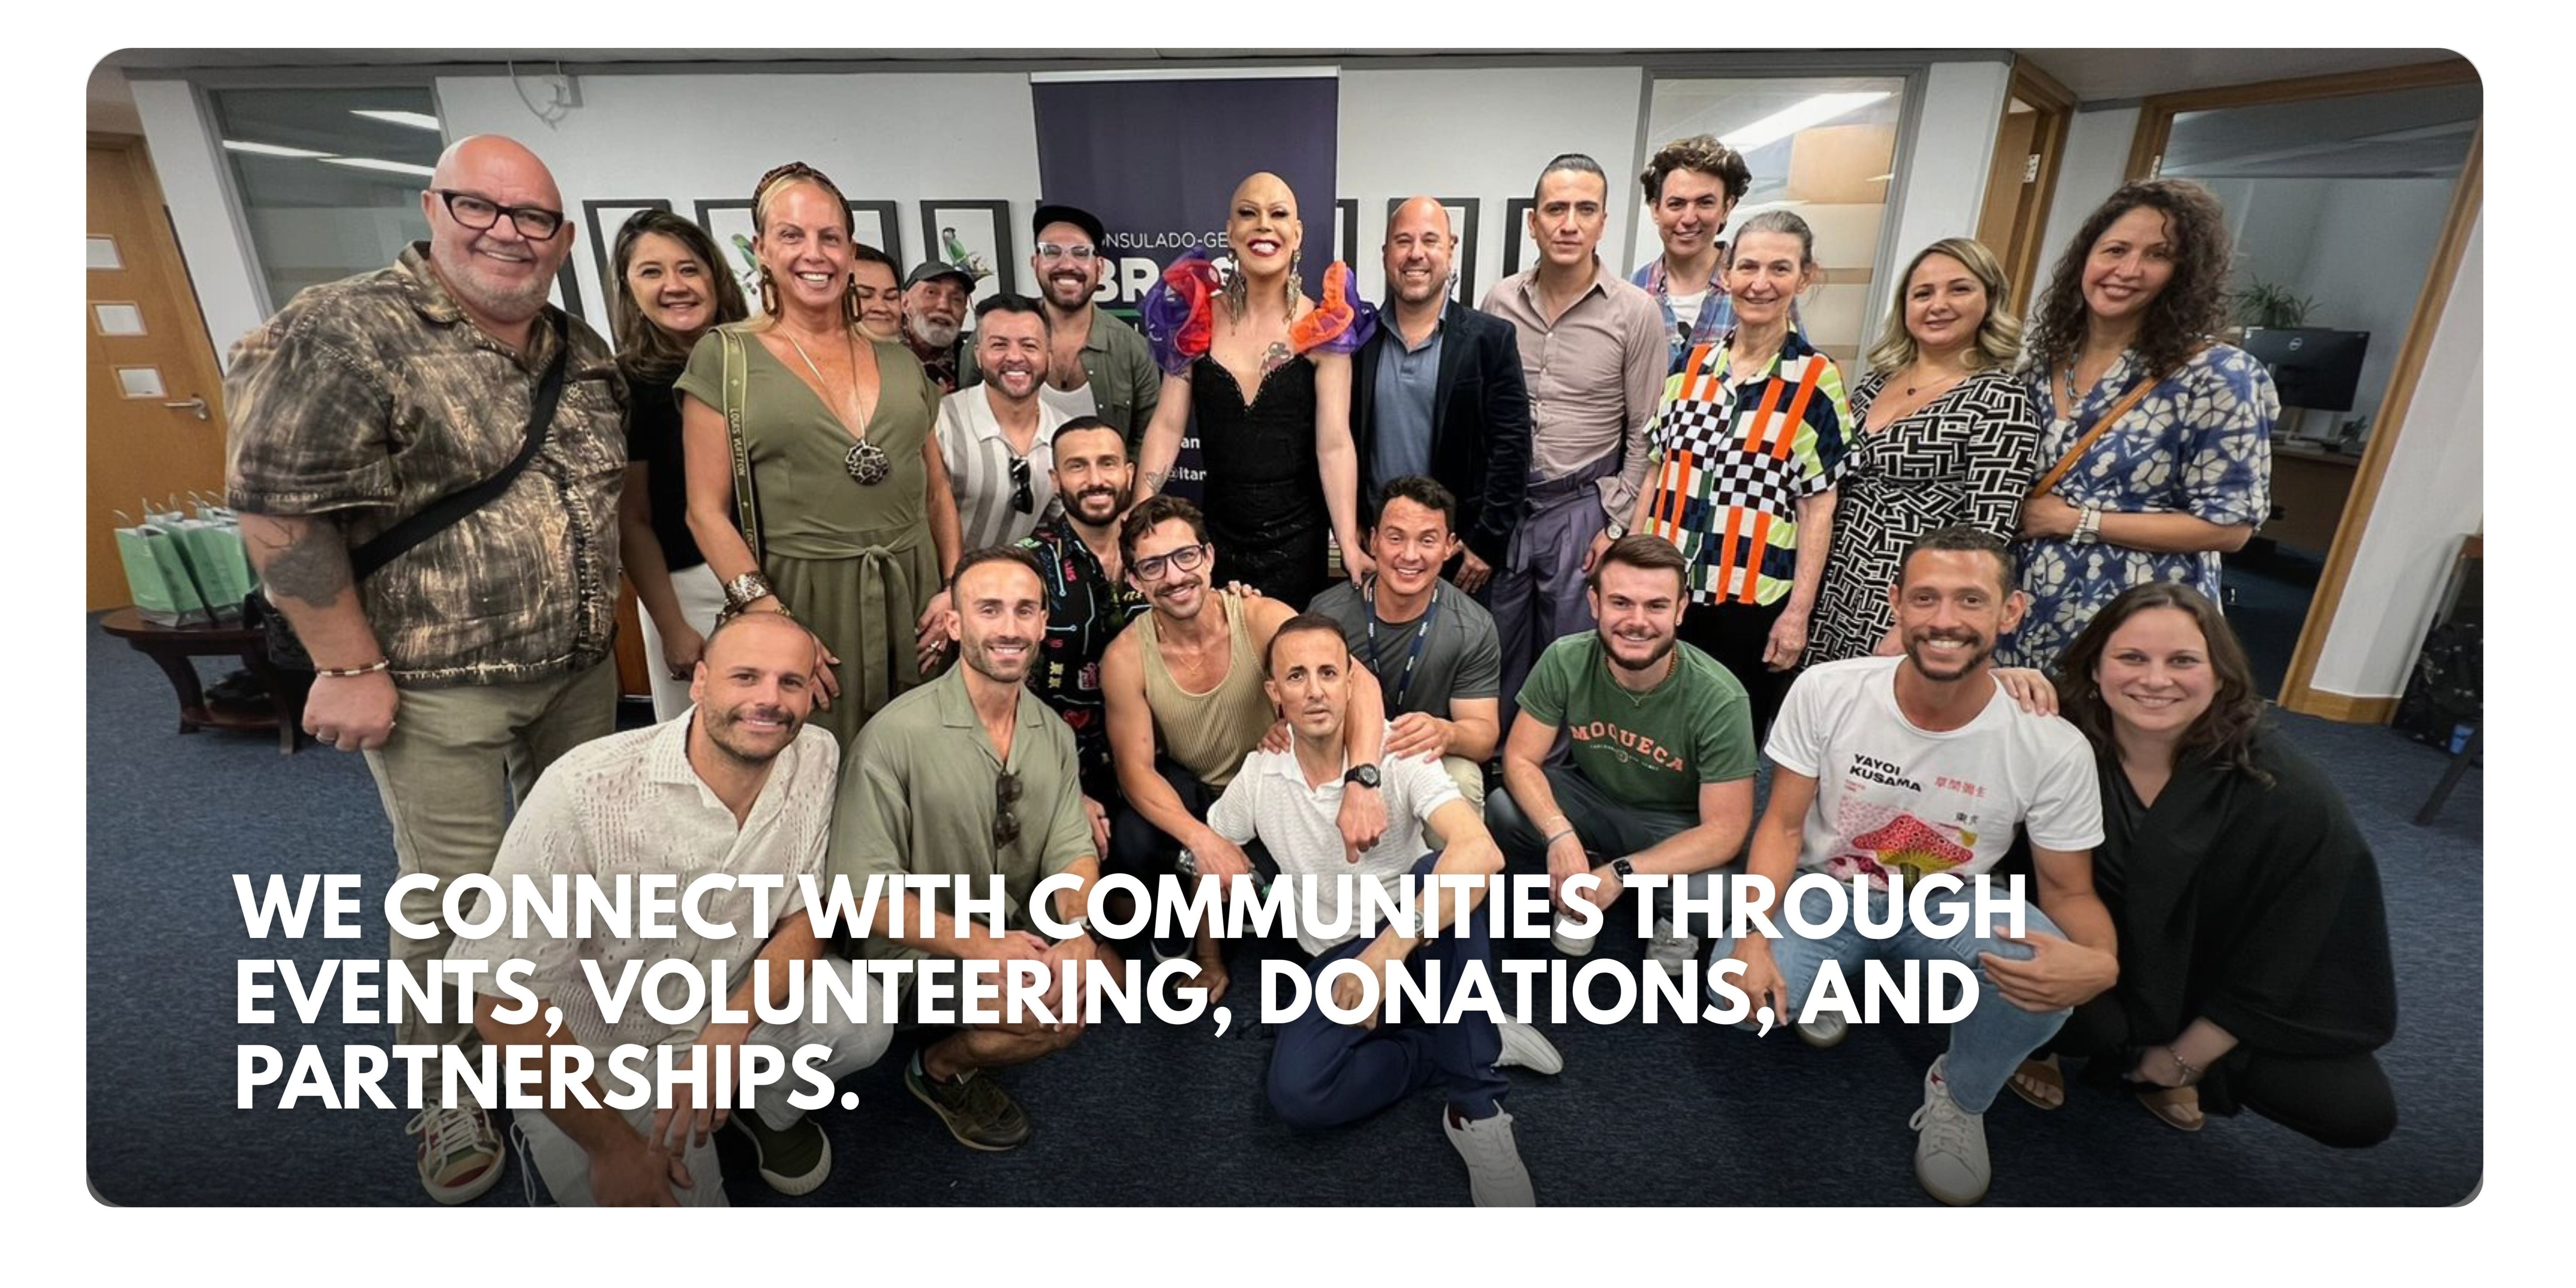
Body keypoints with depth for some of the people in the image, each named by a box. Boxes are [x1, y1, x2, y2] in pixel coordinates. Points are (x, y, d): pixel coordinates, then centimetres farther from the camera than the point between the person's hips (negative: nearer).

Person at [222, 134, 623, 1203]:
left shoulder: (584, 355, 7)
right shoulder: (348, 333, -13)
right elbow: (275, 503, -15)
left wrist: (609, 613, 11)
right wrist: (349, 668, -15)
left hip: (581, 671, 6)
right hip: (436, 688, -6)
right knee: (453, 895, 6)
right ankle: (448, 1098, 29)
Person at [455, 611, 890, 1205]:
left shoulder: (818, 758, -14)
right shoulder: (584, 790, -28)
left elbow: (807, 913, -5)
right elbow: (503, 1000, -22)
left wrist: (730, 1033, -23)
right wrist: (613, 1146, -15)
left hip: (739, 1006, 3)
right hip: (594, 1060, -3)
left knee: (865, 1023, -21)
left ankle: (769, 1109, 12)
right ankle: (558, 1151, 15)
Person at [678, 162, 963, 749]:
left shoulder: (900, 363, 12)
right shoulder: (726, 358, 2)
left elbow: (937, 491, 15)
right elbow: (707, 510, -3)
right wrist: (768, 616, -14)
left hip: (913, 601, 3)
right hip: (801, 603, -3)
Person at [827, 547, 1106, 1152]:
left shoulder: (1055, 733, -2)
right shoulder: (897, 734, -23)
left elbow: (1073, 851, -3)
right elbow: (861, 889, -22)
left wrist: (1078, 932, -24)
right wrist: (980, 946, -29)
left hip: (1014, 932, 7)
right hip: (917, 952, -7)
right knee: (1062, 1012, -23)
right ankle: (942, 1068, 7)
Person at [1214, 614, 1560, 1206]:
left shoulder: (1396, 748, -18)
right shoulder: (1257, 775, -7)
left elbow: (1482, 853, -35)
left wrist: (1390, 949, -42)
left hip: (1422, 939, -2)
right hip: (1336, 956, 2)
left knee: (1441, 871, -36)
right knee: (1297, 1092, -26)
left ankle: (1475, 1102, -20)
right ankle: (1480, 1041, -4)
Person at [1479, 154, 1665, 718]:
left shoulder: (1637, 313, -6)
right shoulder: (1500, 301, 2)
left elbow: (1645, 435, -2)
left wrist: (1616, 525, -6)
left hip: (1583, 508, -2)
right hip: (1503, 503, 3)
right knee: (1497, 653, 13)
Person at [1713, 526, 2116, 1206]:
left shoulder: (2053, 747, -19)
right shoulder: (1824, 691, -20)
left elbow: (2068, 888, -8)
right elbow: (1783, 825, -12)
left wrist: (2101, 964, -32)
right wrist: (1754, 934, -27)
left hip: (1950, 907, 1)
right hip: (1828, 893, 0)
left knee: (2045, 981, -32)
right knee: (1737, 988, -27)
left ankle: (1960, 1097, 3)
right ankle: (1833, 979, 12)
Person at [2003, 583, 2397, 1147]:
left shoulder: (2287, 794, -21)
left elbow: (2276, 962, -13)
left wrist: (2180, 1061, -8)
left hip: (2211, 981, 2)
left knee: (2357, 1110, -13)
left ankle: (2149, 1065, 13)